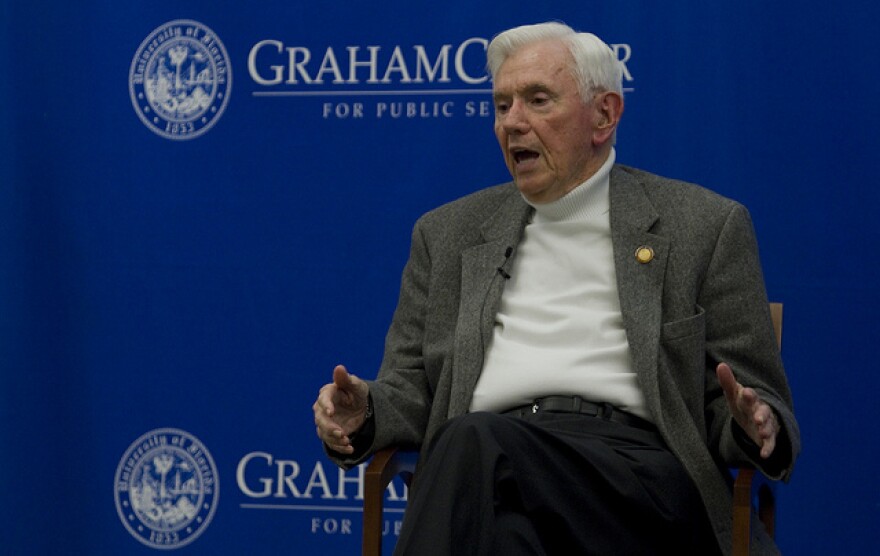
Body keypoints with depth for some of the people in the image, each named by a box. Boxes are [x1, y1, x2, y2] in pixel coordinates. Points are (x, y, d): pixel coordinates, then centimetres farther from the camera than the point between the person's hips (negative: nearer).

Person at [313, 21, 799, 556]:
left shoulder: (707, 226, 15)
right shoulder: (448, 234, 24)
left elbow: (759, 402, 14)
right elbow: (411, 391, 22)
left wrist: (753, 424, -10)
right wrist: (365, 411, -1)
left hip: (634, 464, -2)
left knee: (475, 442, -35)